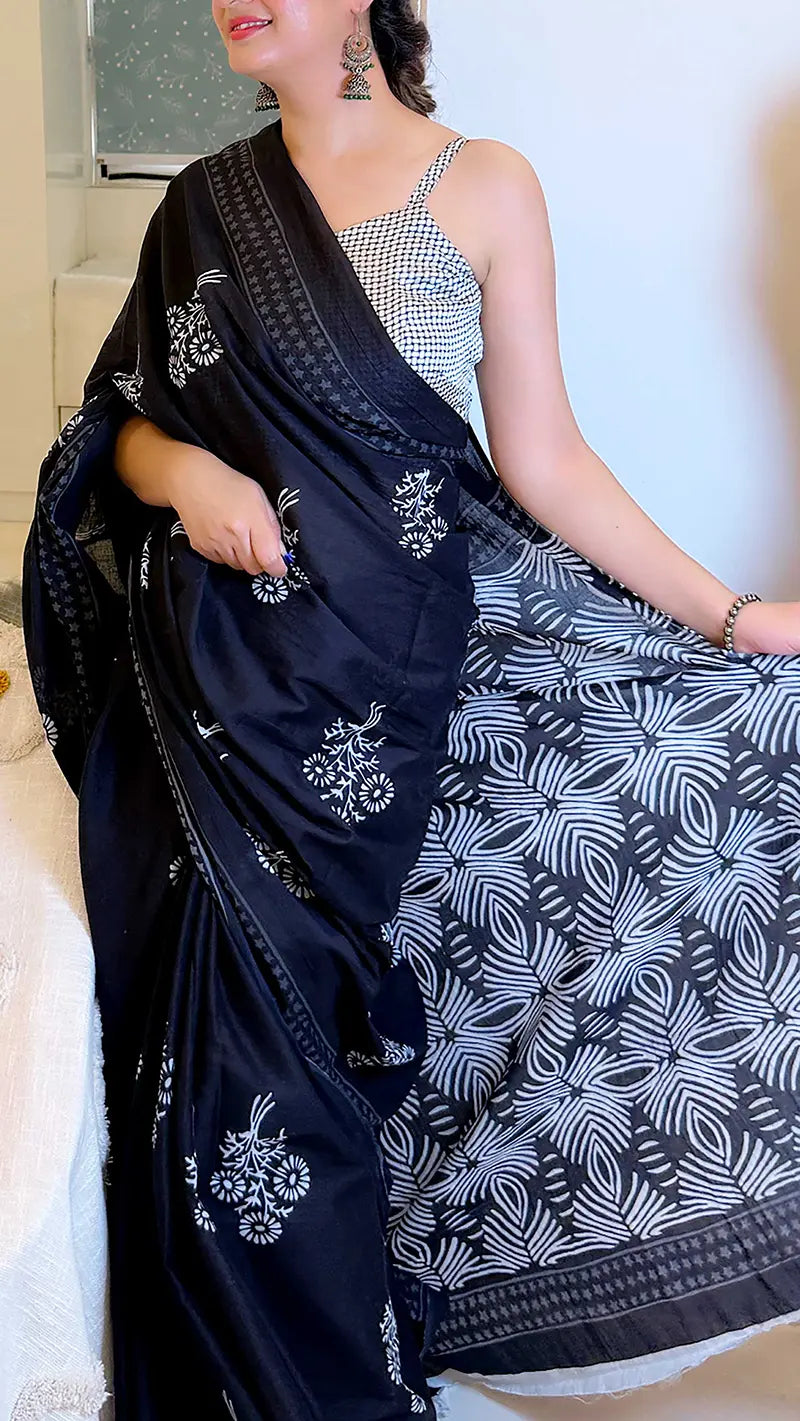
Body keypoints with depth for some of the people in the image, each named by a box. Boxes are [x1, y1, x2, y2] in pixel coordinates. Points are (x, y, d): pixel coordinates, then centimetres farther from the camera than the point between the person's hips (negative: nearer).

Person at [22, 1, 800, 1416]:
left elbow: (542, 461, 0)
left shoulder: (482, 186, 1)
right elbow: (123, 420, 15)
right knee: (246, 1043, 4)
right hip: (235, 684, 2)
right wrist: (180, 472, -8)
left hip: (411, 664, -2)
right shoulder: (205, 204, 10)